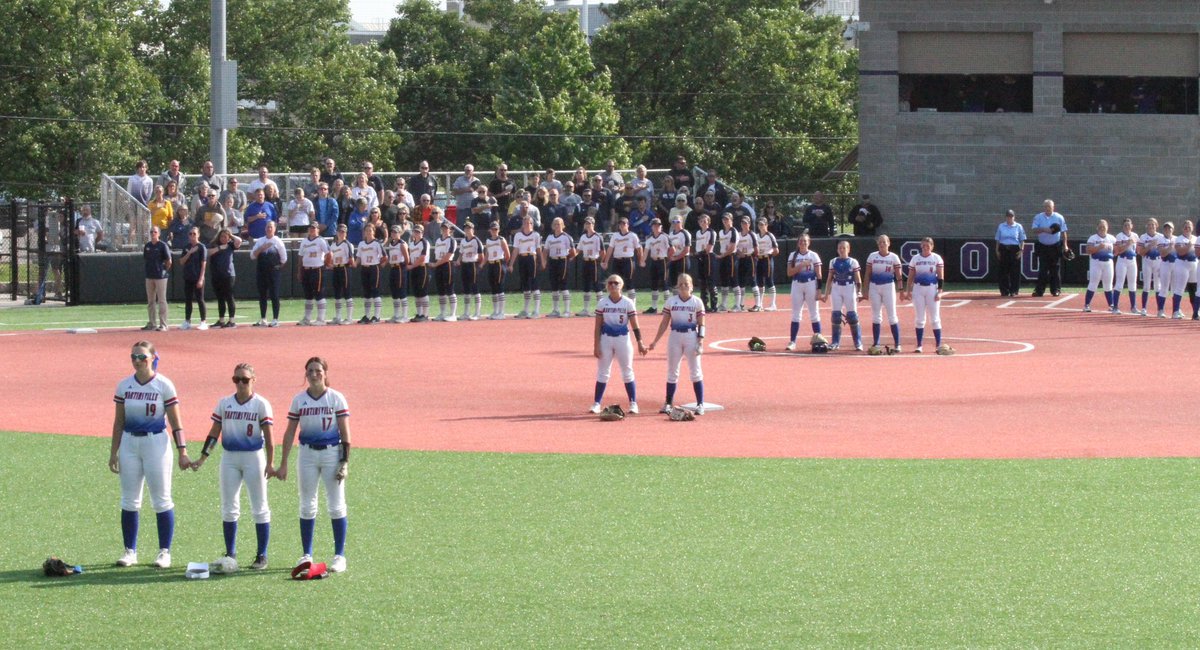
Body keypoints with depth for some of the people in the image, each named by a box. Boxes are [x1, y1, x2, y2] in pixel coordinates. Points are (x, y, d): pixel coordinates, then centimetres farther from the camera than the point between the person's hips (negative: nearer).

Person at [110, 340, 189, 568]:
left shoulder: (164, 385, -5)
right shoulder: (124, 386, 5)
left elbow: (175, 422, -5)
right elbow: (118, 421, 10)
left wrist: (182, 452, -10)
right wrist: (113, 452, 7)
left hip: (156, 442, -4)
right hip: (130, 443, 4)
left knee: (161, 500, 0)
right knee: (129, 500, 6)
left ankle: (165, 552, 8)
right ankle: (130, 551, 15)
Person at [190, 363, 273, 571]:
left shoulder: (261, 404, -4)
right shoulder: (224, 403, 6)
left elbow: (268, 436, -8)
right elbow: (214, 433, 8)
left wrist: (270, 463, -16)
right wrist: (202, 459, 2)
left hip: (254, 458, -4)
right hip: (229, 458, 4)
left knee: (259, 508, 1)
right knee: (229, 508, 4)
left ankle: (262, 556, 7)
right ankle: (230, 554, 12)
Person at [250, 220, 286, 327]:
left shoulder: (278, 241, 1)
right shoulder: (260, 241, 9)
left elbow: (284, 258, 3)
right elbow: (253, 256, 0)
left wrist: (278, 266, 4)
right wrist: (261, 248, -12)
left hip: (273, 271, -3)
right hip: (261, 272, 3)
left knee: (274, 295, -6)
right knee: (262, 295, 6)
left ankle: (275, 320, -4)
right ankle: (263, 320, 11)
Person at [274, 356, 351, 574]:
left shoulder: (336, 398, -3)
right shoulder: (299, 400, 3)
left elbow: (345, 432, -4)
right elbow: (290, 432, 4)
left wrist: (345, 461, -10)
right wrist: (283, 464, 1)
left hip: (332, 452, -2)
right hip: (307, 453, 2)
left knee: (336, 505, 0)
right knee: (307, 506, 6)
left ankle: (339, 556, 6)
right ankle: (306, 556, 14)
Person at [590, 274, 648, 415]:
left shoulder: (628, 303, -2)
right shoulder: (602, 303, 1)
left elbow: (634, 324, -2)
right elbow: (598, 326, 1)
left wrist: (640, 343, -8)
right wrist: (596, 346, -4)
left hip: (623, 339, -1)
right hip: (606, 339, 1)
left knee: (627, 372, 4)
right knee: (602, 372, 4)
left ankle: (633, 404, 10)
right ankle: (596, 404, 8)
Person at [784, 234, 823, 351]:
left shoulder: (813, 255, 1)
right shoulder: (793, 256, 5)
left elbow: (819, 274, 0)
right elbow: (789, 273, -3)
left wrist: (819, 289, -7)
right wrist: (801, 265, -16)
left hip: (811, 284, -2)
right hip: (797, 285, 2)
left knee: (814, 314, 0)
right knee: (795, 314, 1)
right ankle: (792, 341, 2)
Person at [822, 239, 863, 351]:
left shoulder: (853, 262, 1)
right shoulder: (833, 262, 9)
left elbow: (858, 279, -1)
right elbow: (829, 279, 12)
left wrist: (859, 292, -10)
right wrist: (826, 294, 8)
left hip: (849, 288, -3)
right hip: (836, 289, 3)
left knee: (852, 316, -5)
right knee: (836, 315, 1)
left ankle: (858, 342, 1)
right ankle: (835, 342, 8)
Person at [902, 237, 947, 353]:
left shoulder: (937, 258, 1)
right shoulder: (915, 258, 7)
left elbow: (941, 276, -2)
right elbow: (911, 276, 8)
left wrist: (939, 291, -10)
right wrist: (909, 290, 0)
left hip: (932, 288, -2)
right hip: (918, 288, 2)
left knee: (935, 318, -2)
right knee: (919, 318, 3)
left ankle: (939, 345, 1)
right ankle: (919, 345, 6)